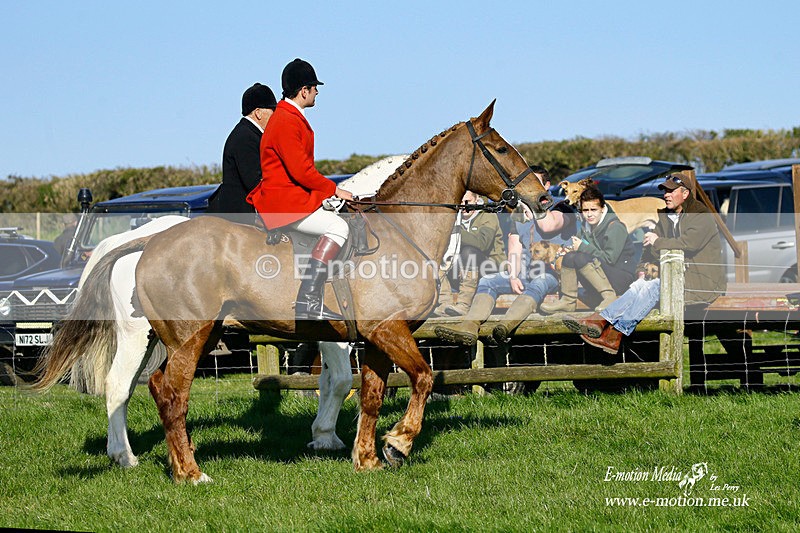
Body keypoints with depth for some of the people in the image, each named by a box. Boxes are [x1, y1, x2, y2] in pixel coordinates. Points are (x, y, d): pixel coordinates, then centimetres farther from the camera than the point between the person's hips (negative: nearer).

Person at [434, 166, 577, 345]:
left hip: (555, 273, -6)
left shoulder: (561, 209, 4)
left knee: (538, 284, -40)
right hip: (526, 272, 6)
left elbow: (548, 226, -22)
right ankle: (469, 326, -43)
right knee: (487, 281, -16)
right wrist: (513, 277, -9)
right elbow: (515, 251, 10)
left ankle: (506, 325, -67)